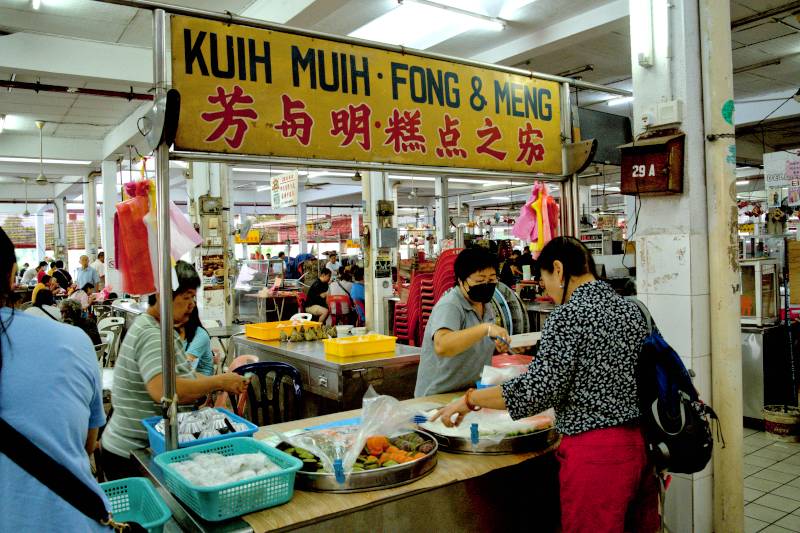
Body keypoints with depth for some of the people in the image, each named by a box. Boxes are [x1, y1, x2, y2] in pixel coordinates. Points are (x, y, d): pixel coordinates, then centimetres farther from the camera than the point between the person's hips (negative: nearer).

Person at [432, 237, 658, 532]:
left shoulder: (569, 314, -14)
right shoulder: (631, 309, 8)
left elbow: (537, 389, -19)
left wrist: (469, 399, -9)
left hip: (597, 451, -8)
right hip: (642, 441, 8)